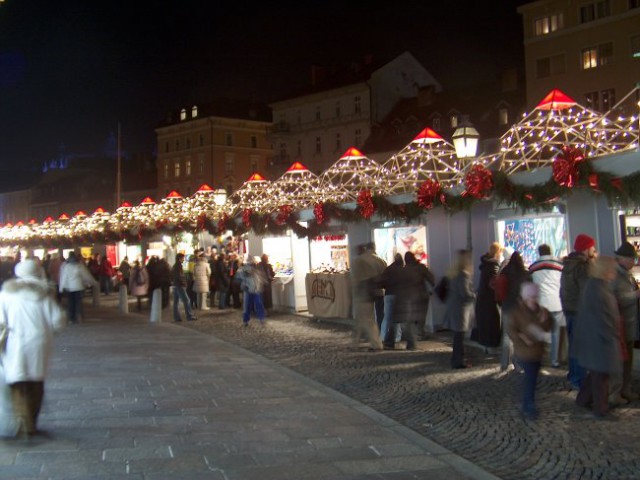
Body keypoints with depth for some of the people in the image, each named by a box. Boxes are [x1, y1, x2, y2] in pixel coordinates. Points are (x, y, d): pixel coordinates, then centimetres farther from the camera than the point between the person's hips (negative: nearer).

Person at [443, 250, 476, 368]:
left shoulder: (454, 273, 10)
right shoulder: (463, 274, -18)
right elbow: (465, 293, -21)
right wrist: (475, 295, -4)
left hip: (453, 306, 9)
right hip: (461, 308, -9)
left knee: (457, 335, 16)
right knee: (459, 336, -2)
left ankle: (456, 359, 23)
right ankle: (458, 362, 4)